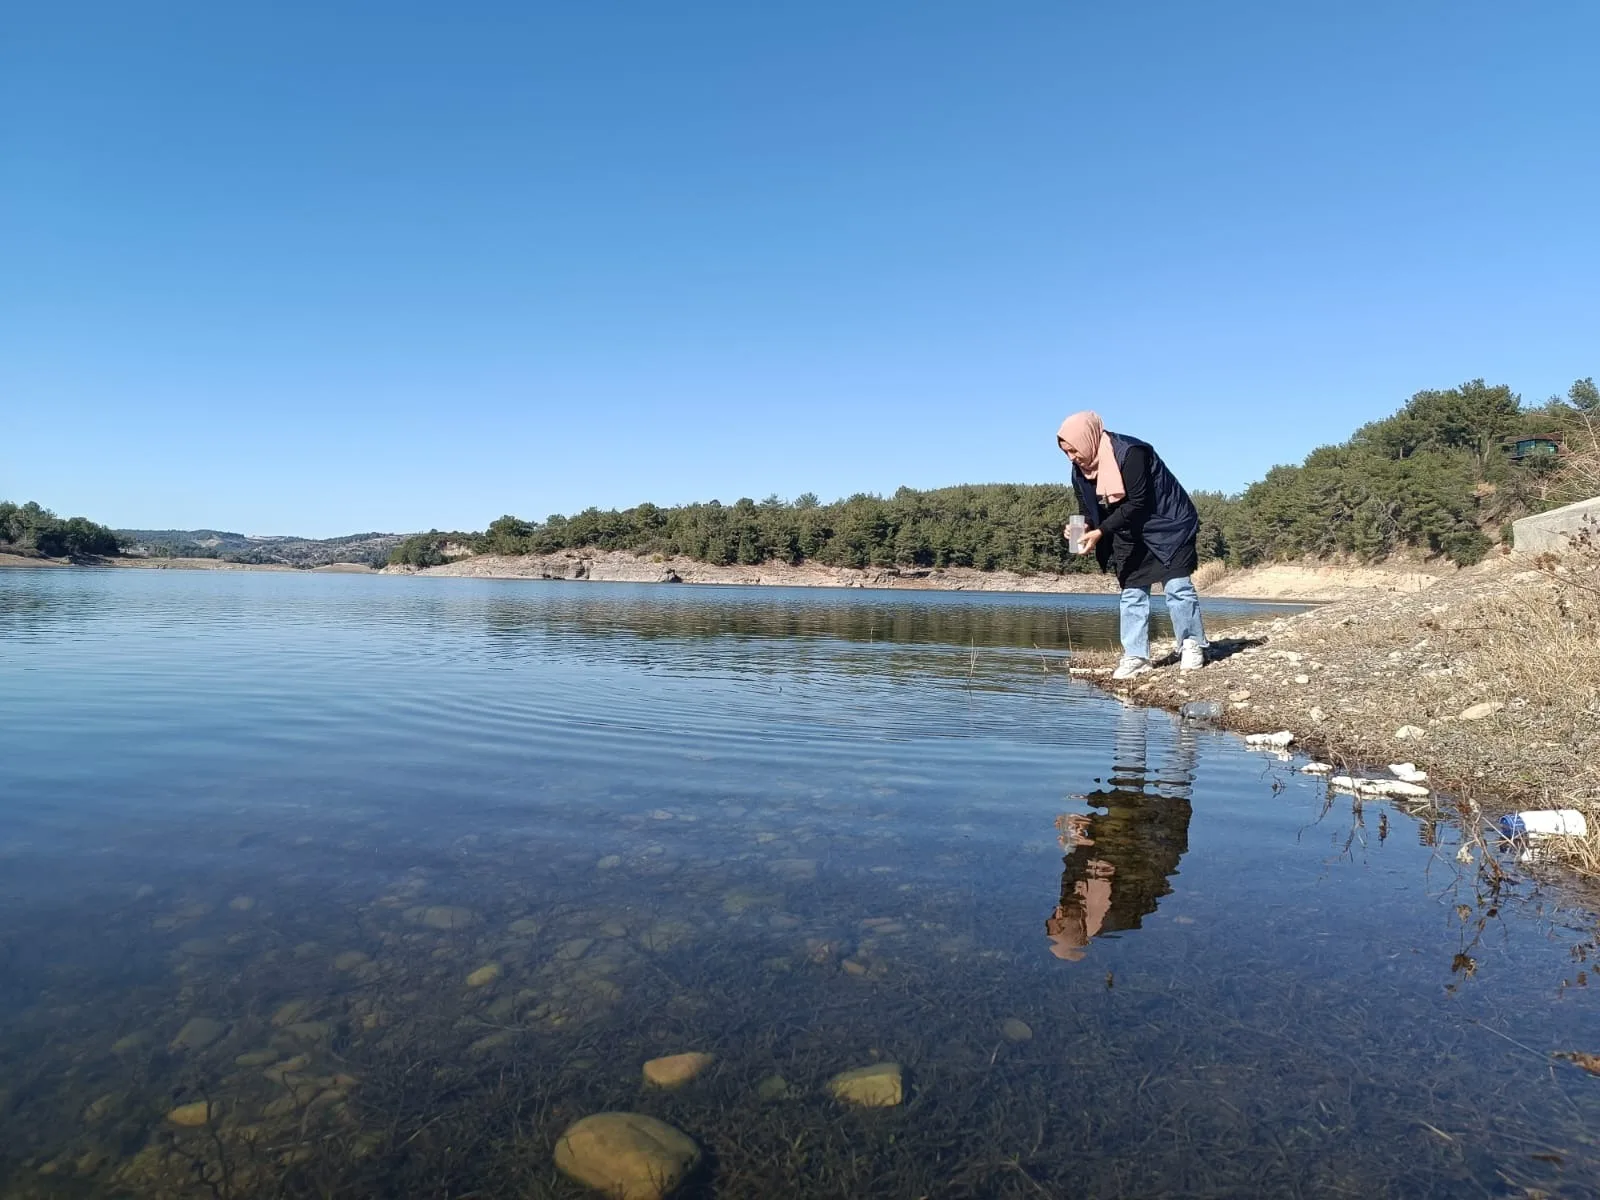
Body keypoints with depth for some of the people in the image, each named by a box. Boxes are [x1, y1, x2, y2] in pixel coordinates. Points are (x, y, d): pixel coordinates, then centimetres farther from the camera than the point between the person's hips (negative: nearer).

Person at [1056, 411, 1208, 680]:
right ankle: (1135, 656, 8)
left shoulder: (1129, 453, -28)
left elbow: (1137, 503, -29)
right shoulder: (1080, 470, -5)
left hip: (1169, 528, -7)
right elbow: (1088, 509, 3)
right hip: (1131, 538, 7)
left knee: (1177, 587, -8)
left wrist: (1100, 532, -31)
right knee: (1132, 594, 4)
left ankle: (1192, 646, 9)